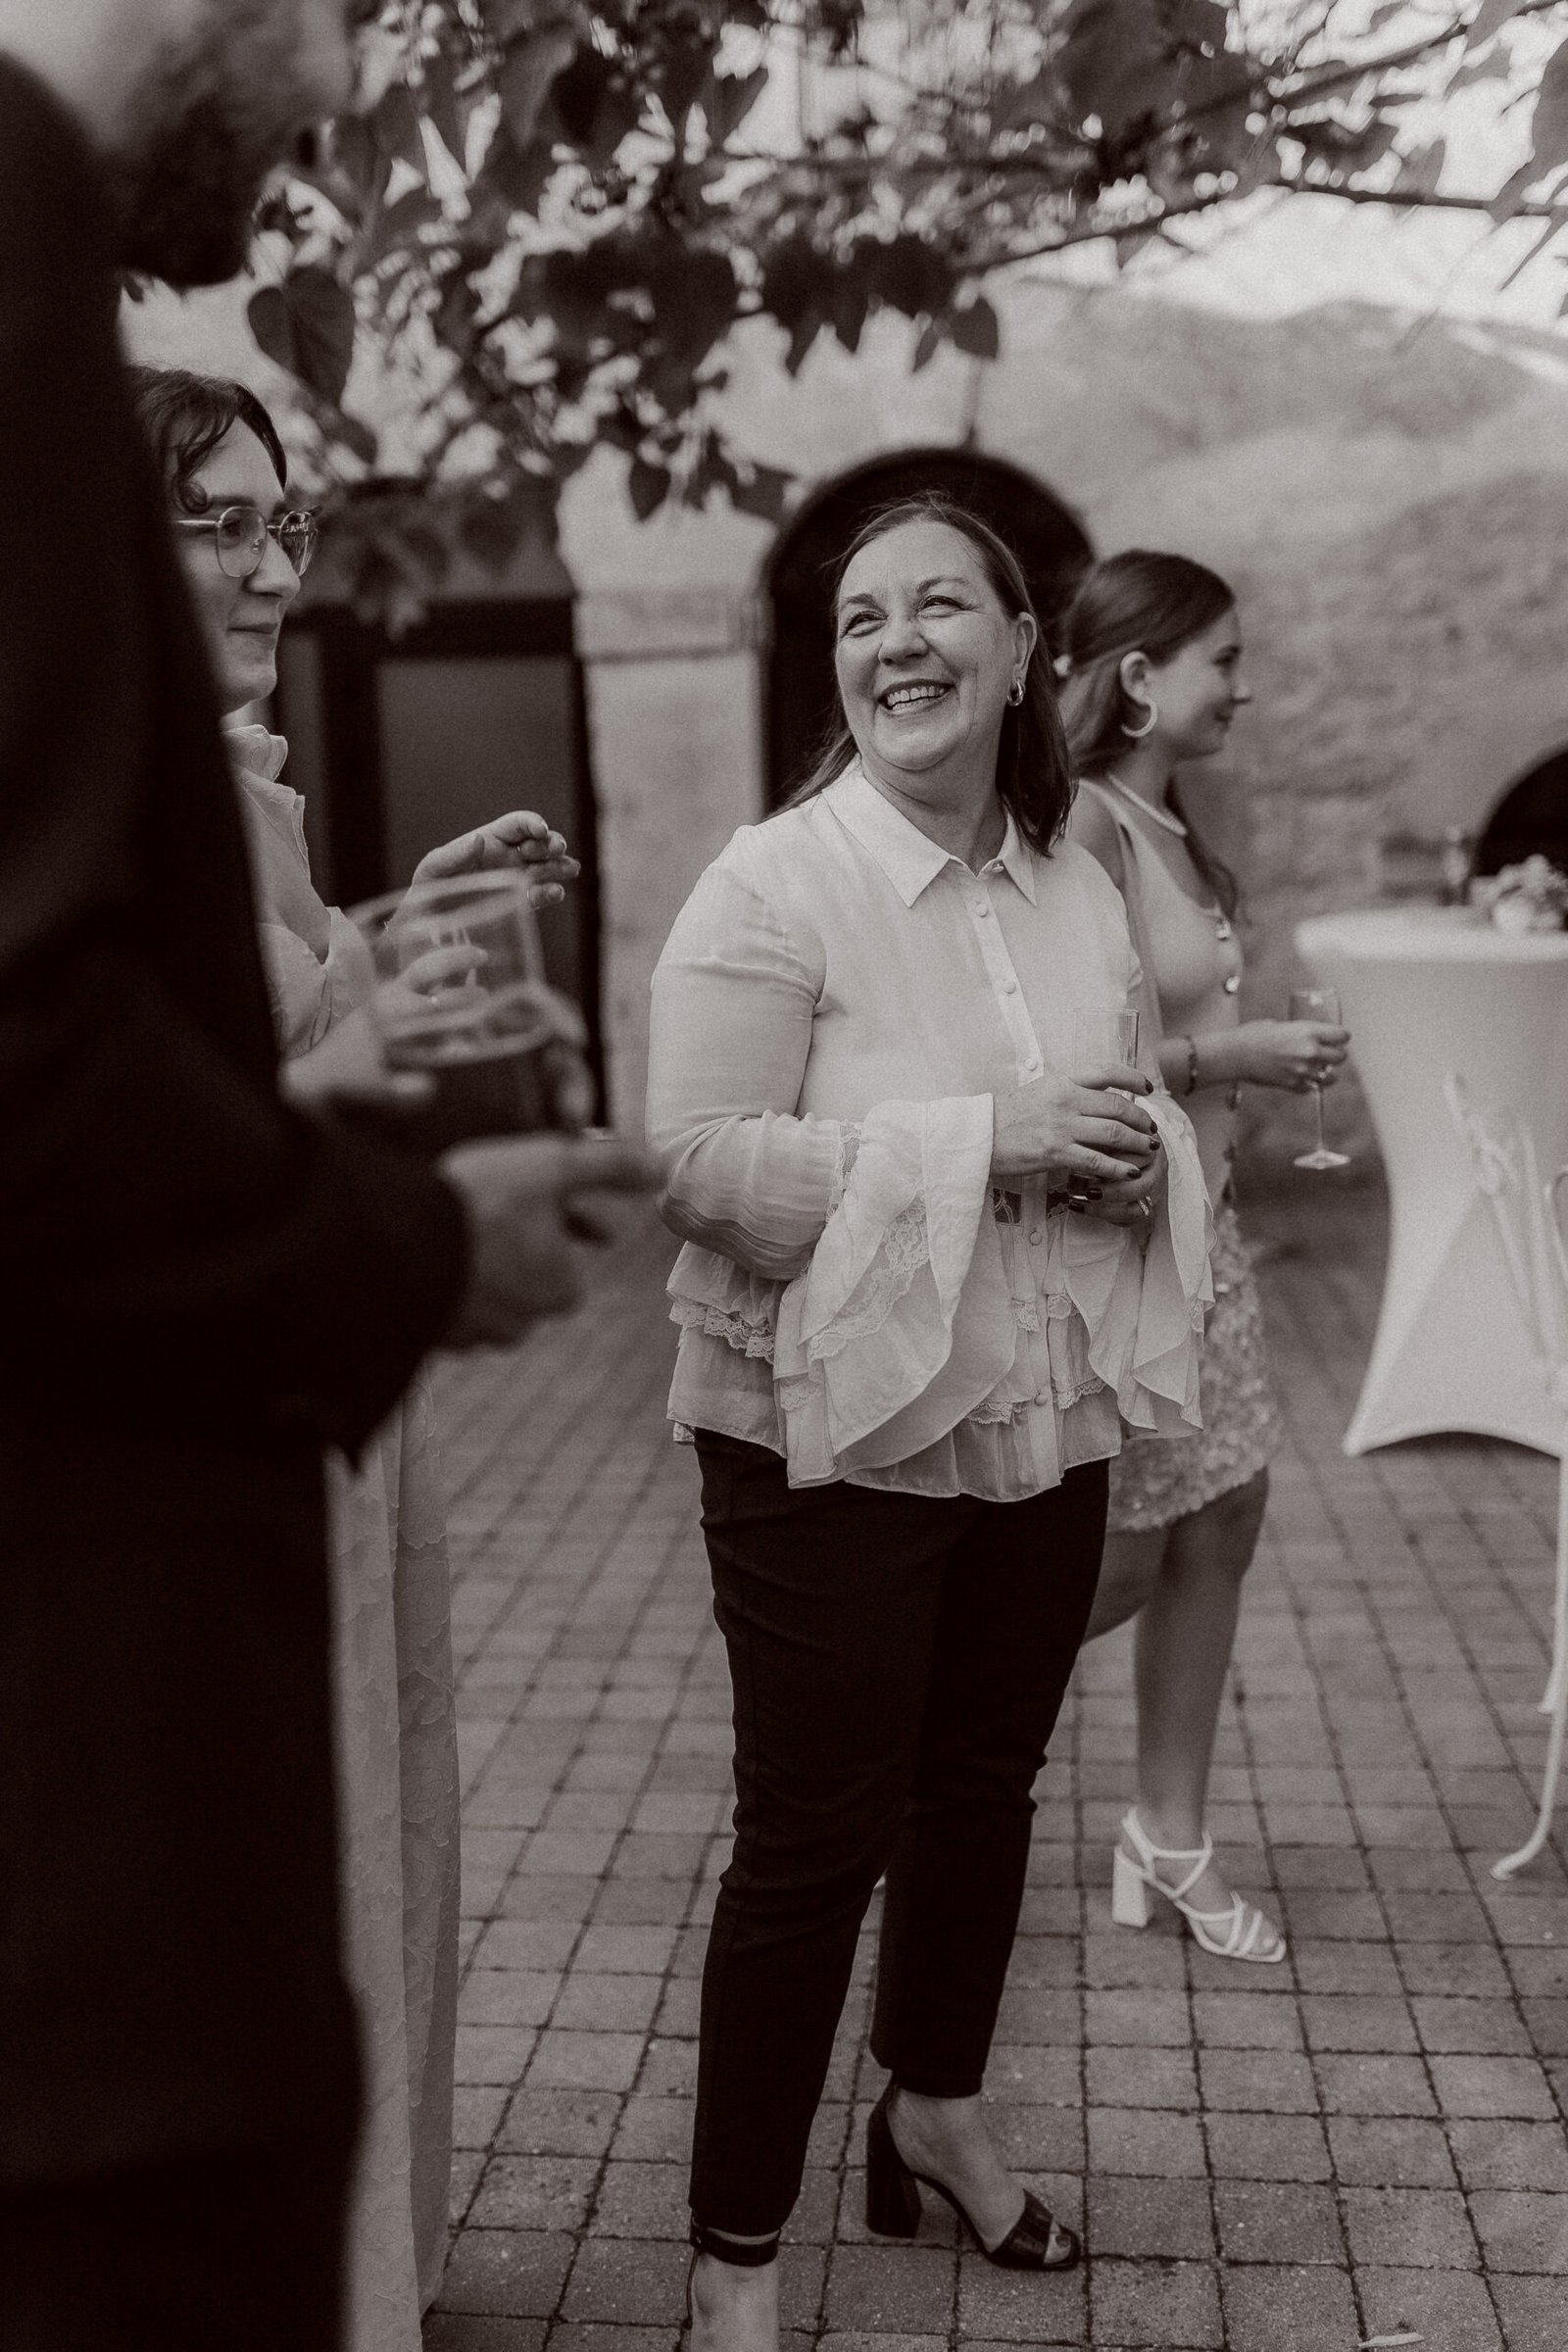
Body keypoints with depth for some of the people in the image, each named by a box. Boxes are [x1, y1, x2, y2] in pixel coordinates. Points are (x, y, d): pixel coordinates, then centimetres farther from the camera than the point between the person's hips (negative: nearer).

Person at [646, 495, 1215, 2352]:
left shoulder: (1078, 891, 7)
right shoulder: (772, 884, -13)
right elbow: (697, 1156, -20)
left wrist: (1141, 1155, -8)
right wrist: (984, 1138, -25)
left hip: (1042, 1429, 6)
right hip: (833, 1433, -6)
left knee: (984, 1787, 20)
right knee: (815, 1838, 1)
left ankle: (935, 2113, 44)